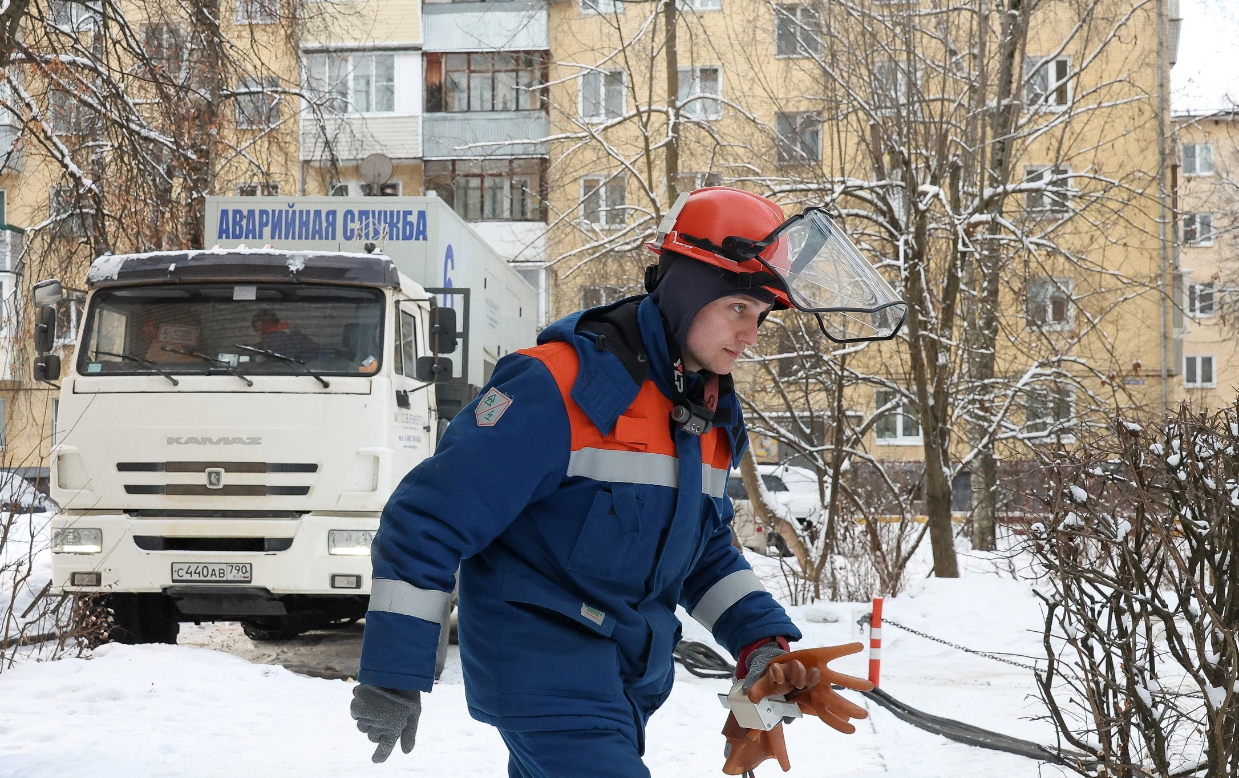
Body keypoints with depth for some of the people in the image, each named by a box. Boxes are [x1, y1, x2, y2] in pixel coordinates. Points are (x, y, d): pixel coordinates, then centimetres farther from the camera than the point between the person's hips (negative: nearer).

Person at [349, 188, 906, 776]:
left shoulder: (709, 418, 8)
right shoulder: (561, 387, -19)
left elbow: (707, 553, 21)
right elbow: (433, 516, -19)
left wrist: (761, 644, 3)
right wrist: (394, 674, -19)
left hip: (631, 678, 8)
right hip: (543, 671, -8)